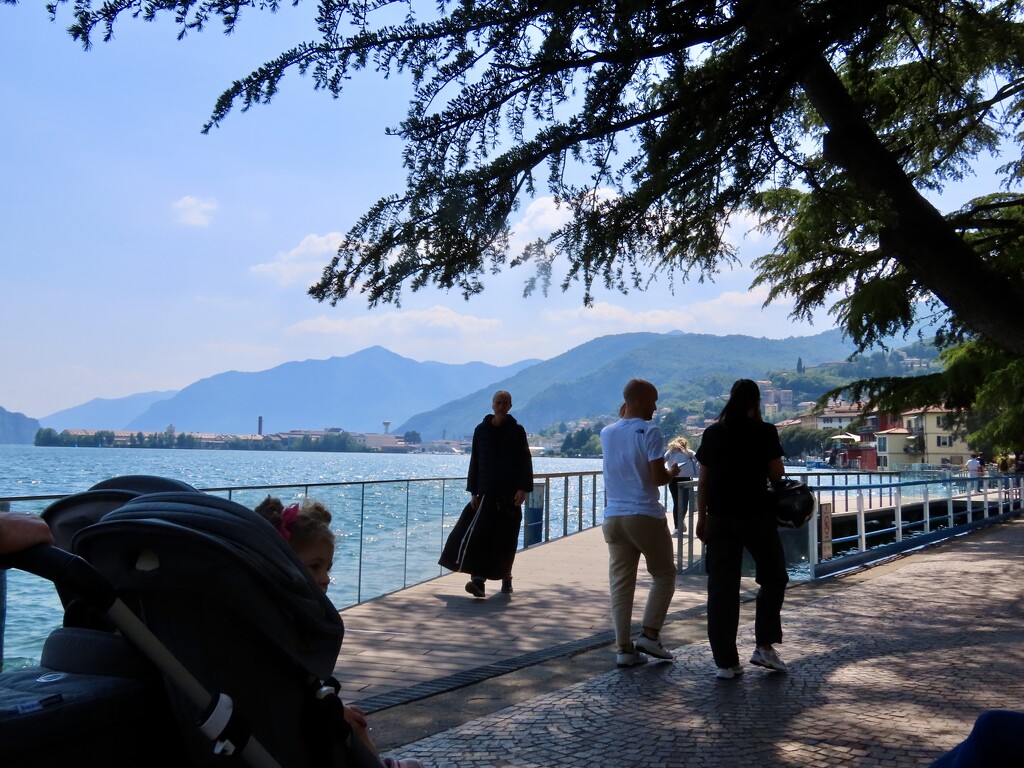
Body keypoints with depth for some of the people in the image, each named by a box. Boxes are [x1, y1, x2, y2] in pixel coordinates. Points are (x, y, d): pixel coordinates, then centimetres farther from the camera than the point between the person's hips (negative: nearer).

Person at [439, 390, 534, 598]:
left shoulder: (517, 431, 3)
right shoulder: (481, 430, 7)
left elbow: (525, 462, 0)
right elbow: (475, 462, 8)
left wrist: (523, 489, -10)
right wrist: (474, 492, 3)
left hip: (510, 494, -1)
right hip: (486, 493, 1)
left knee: (506, 540, 5)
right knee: (479, 535, -13)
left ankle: (505, 578, 21)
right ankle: (478, 580, -18)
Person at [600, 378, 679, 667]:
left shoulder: (606, 433, 9)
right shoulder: (649, 432, -9)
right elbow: (658, 478, -14)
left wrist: (622, 417, 29)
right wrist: (672, 472, 6)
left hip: (613, 517, 6)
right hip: (646, 516, -5)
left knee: (621, 582, 7)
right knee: (663, 575, 12)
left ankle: (624, 648, 7)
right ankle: (649, 635, 5)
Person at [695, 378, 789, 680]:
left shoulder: (712, 433, 4)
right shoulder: (764, 432, -6)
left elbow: (703, 480, 4)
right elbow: (776, 475, -3)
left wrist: (701, 518, 11)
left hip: (719, 519, 3)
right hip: (756, 516, -3)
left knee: (721, 588, 5)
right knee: (773, 578, 17)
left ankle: (726, 662, 7)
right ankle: (764, 646, 11)